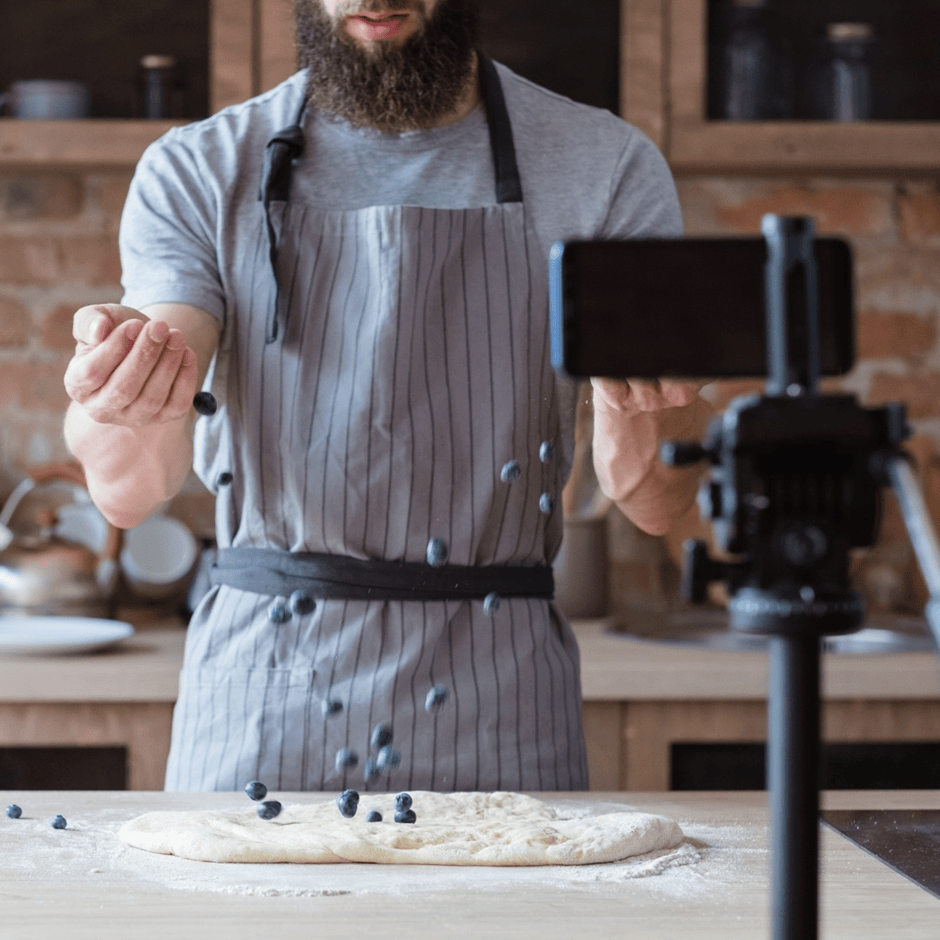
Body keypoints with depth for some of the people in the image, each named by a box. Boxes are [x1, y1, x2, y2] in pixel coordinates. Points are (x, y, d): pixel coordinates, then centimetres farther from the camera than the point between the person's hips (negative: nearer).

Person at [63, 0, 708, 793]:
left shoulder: (607, 170, -1)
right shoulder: (197, 174, 1)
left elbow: (656, 504, -6)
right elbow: (130, 492, -11)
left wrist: (631, 405, -30)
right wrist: (123, 411, -35)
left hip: (495, 724, 0)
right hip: (256, 716, 0)